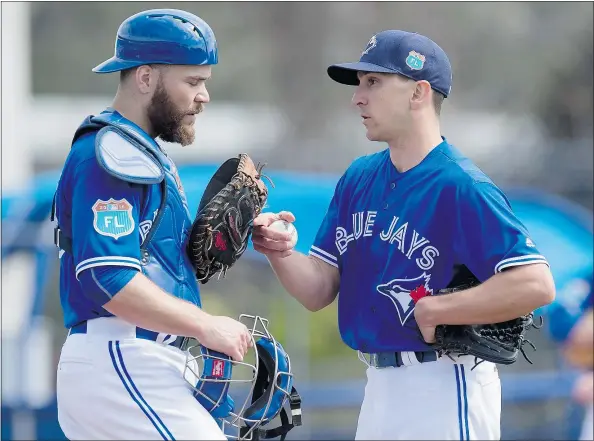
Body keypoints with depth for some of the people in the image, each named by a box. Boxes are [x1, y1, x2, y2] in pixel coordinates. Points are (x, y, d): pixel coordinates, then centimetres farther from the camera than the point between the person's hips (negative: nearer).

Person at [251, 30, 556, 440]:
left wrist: (431, 310, -18)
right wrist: (281, 253, -12)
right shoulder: (359, 177, 9)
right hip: (380, 387, 8)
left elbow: (535, 285, -26)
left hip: (444, 390, -8)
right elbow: (318, 291, 9)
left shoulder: (460, 186, -15)